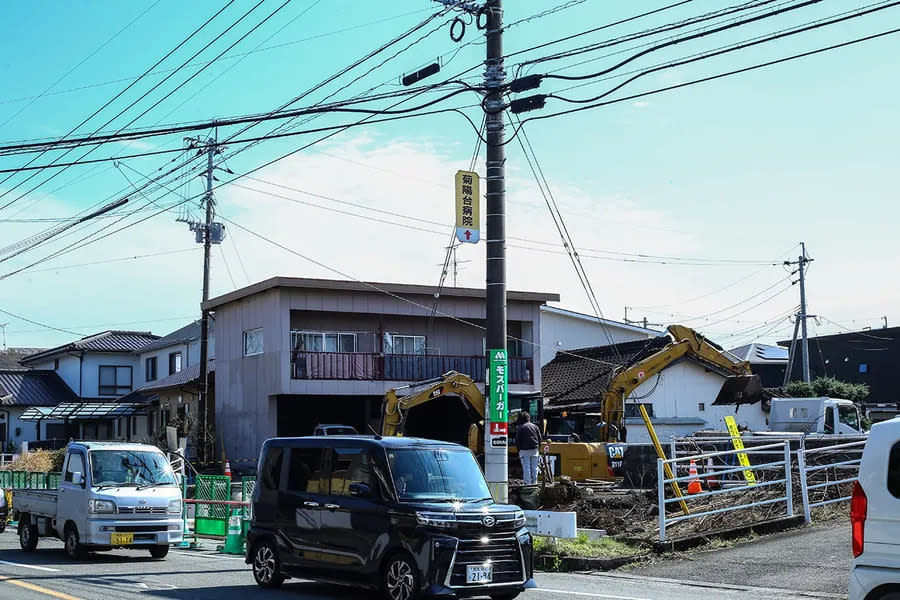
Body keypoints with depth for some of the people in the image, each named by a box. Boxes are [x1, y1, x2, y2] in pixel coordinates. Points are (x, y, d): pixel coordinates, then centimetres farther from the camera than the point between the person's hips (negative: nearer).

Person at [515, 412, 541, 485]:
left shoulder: (520, 428, -5)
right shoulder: (535, 426, 8)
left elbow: (517, 440, -6)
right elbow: (539, 438, 11)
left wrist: (518, 449, 4)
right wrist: (538, 448, 18)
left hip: (524, 450, -4)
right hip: (534, 449, 4)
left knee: (526, 467, -2)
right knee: (534, 467, 10)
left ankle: (528, 483, -4)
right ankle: (534, 482, 13)